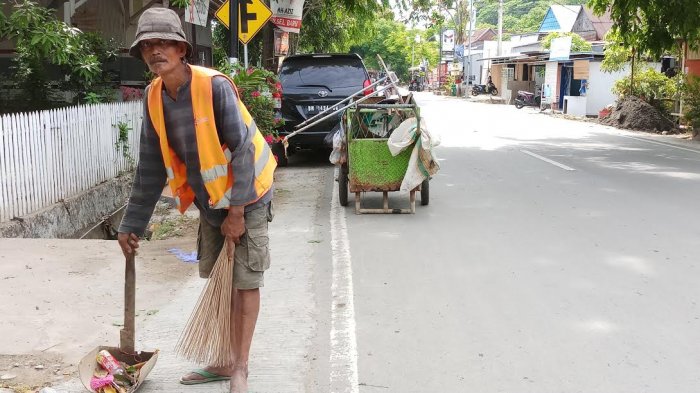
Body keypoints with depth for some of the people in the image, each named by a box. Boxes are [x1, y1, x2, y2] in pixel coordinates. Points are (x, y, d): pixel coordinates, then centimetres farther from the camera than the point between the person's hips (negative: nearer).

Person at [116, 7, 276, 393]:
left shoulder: (215, 86, -24)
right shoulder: (153, 97, -4)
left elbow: (243, 150, -22)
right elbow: (151, 168, 3)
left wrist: (237, 210, -21)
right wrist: (132, 223, 4)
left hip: (246, 199, -6)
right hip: (209, 202, 6)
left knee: (245, 284, -1)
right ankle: (224, 362, 26)